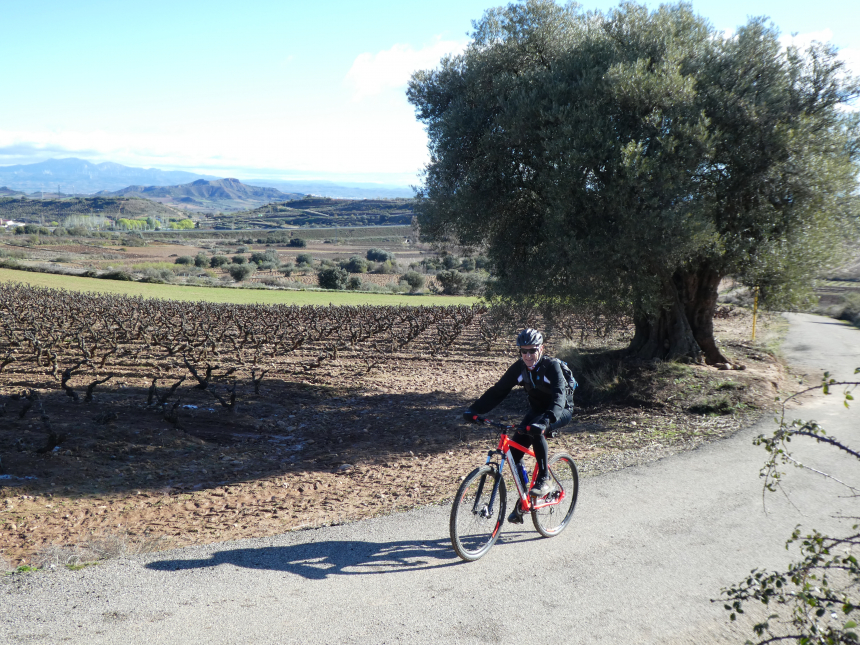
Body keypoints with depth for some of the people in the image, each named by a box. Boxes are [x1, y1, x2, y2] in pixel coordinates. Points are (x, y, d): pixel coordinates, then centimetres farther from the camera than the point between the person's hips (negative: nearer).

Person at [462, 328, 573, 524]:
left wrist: (546, 420, -58)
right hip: (536, 410, 5)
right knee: (514, 452, -10)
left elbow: (559, 395, -40)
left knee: (536, 430, -36)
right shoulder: (519, 368, -12)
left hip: (559, 412, -5)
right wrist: (474, 409, -27)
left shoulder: (551, 366, -26)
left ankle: (545, 479, -19)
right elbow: (498, 391, -13)